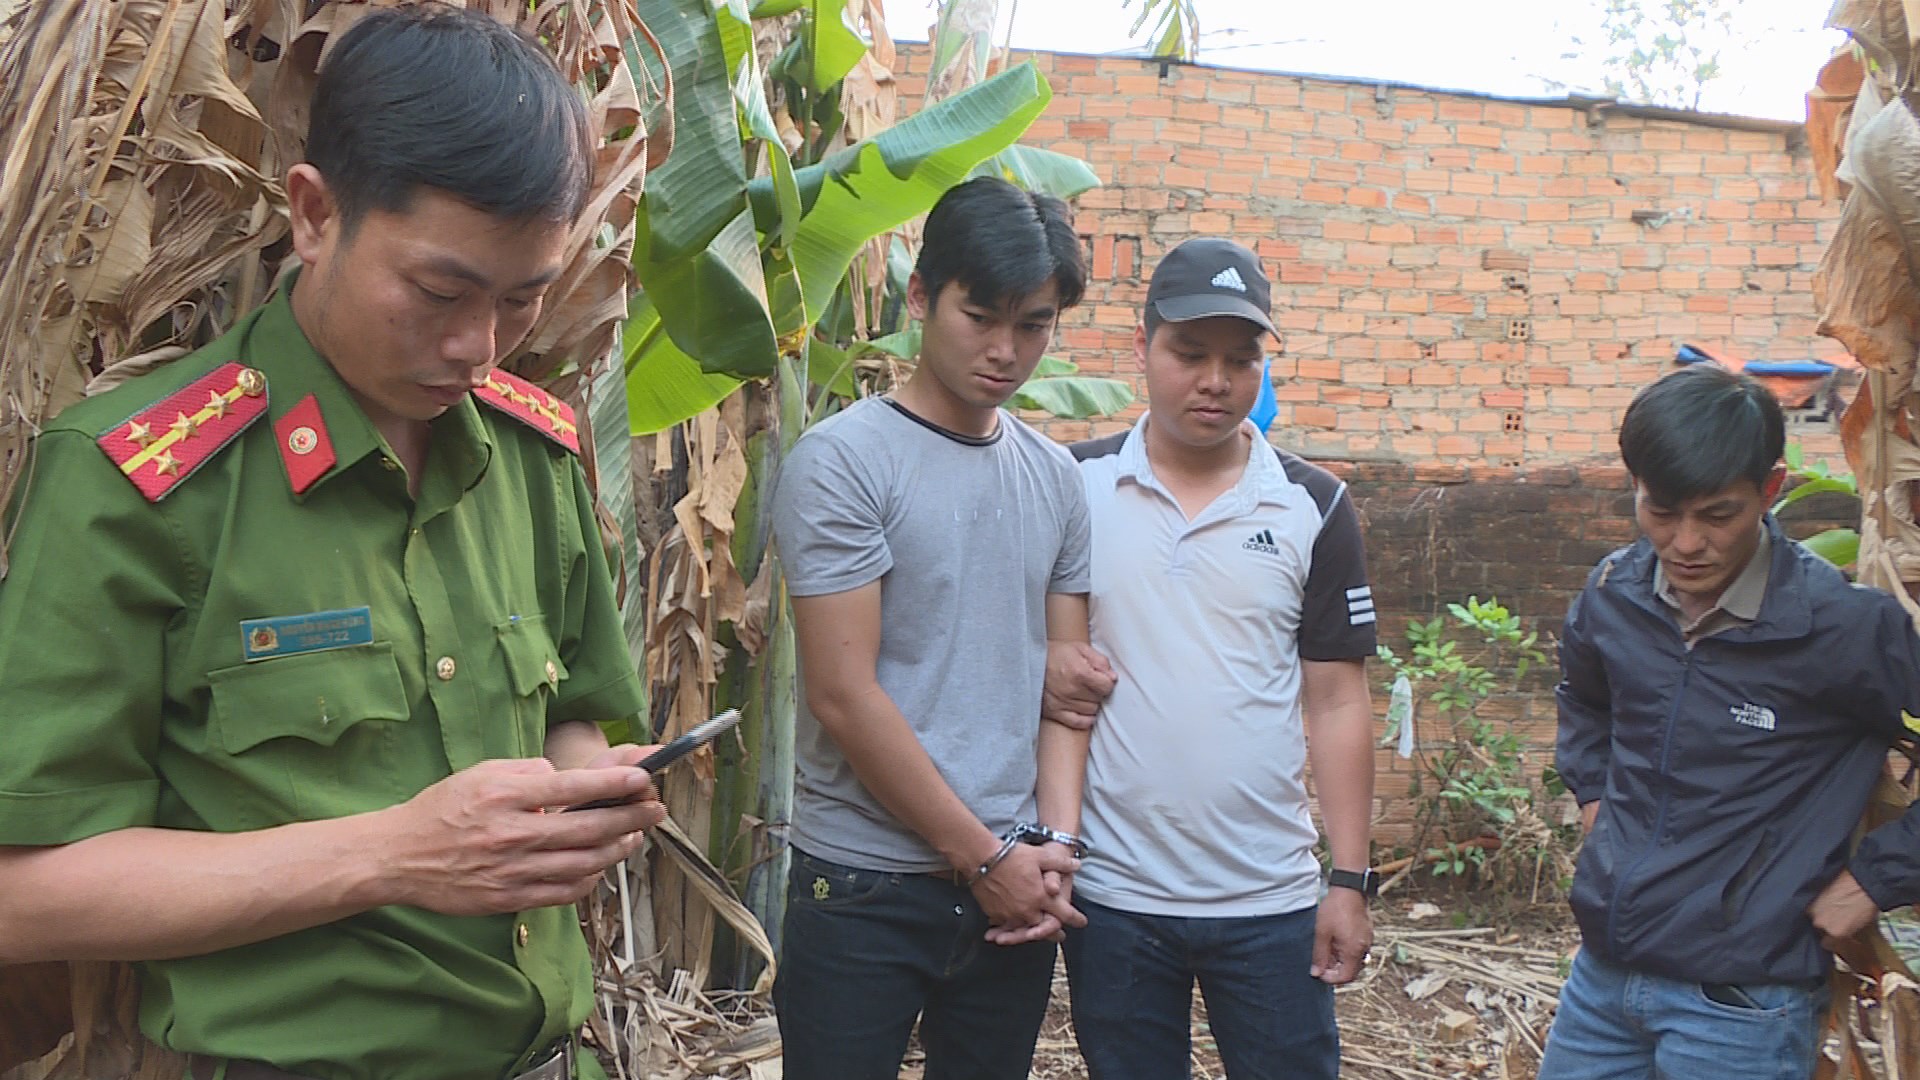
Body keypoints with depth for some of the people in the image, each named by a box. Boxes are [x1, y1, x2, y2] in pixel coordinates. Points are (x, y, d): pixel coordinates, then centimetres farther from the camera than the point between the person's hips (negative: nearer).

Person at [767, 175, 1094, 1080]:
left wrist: (1054, 842, -5)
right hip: (864, 891, -5)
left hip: (1013, 889, 5)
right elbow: (844, 695, -14)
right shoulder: (842, 461, -10)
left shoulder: (1055, 477, 7)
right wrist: (985, 858, -10)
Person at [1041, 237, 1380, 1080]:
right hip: (1110, 892, 0)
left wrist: (1350, 881, -2)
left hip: (1270, 900, 0)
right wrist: (1045, 672, -15)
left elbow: (1337, 701, 1)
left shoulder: (1314, 508, 0)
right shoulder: (1071, 485, -1)